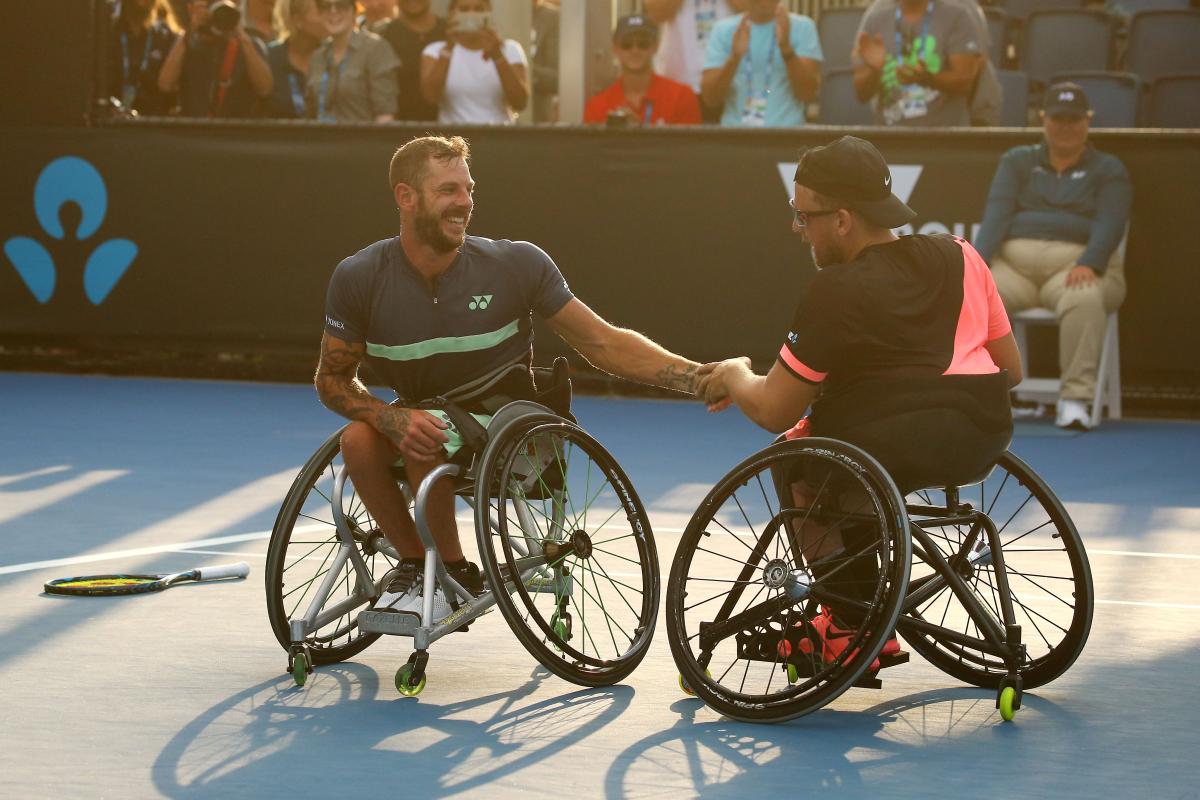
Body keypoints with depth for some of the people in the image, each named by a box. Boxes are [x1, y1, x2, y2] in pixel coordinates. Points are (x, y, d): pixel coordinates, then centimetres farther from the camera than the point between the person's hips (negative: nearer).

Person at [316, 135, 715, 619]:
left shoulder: (516, 265, -15)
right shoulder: (359, 278, -11)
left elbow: (604, 344, -10)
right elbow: (332, 378, -2)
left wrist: (697, 377, -21)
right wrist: (392, 419, -22)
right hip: (420, 415, 2)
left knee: (428, 445, -32)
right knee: (358, 439, -28)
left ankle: (455, 574, -8)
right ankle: (414, 561, -5)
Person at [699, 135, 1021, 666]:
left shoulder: (838, 291, -5)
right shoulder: (960, 255, 14)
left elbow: (774, 412, -2)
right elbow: (1011, 368, 19)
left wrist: (735, 377, 18)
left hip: (894, 449, -7)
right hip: (985, 437, 7)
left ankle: (852, 625, 20)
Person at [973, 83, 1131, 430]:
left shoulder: (1108, 170, 15)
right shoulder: (1017, 161, 21)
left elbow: (1109, 224, -2)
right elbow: (997, 213, 6)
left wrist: (1089, 264, -22)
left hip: (1076, 263, -2)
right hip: (1014, 262, 2)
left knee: (1083, 298, -38)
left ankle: (1075, 400, -37)